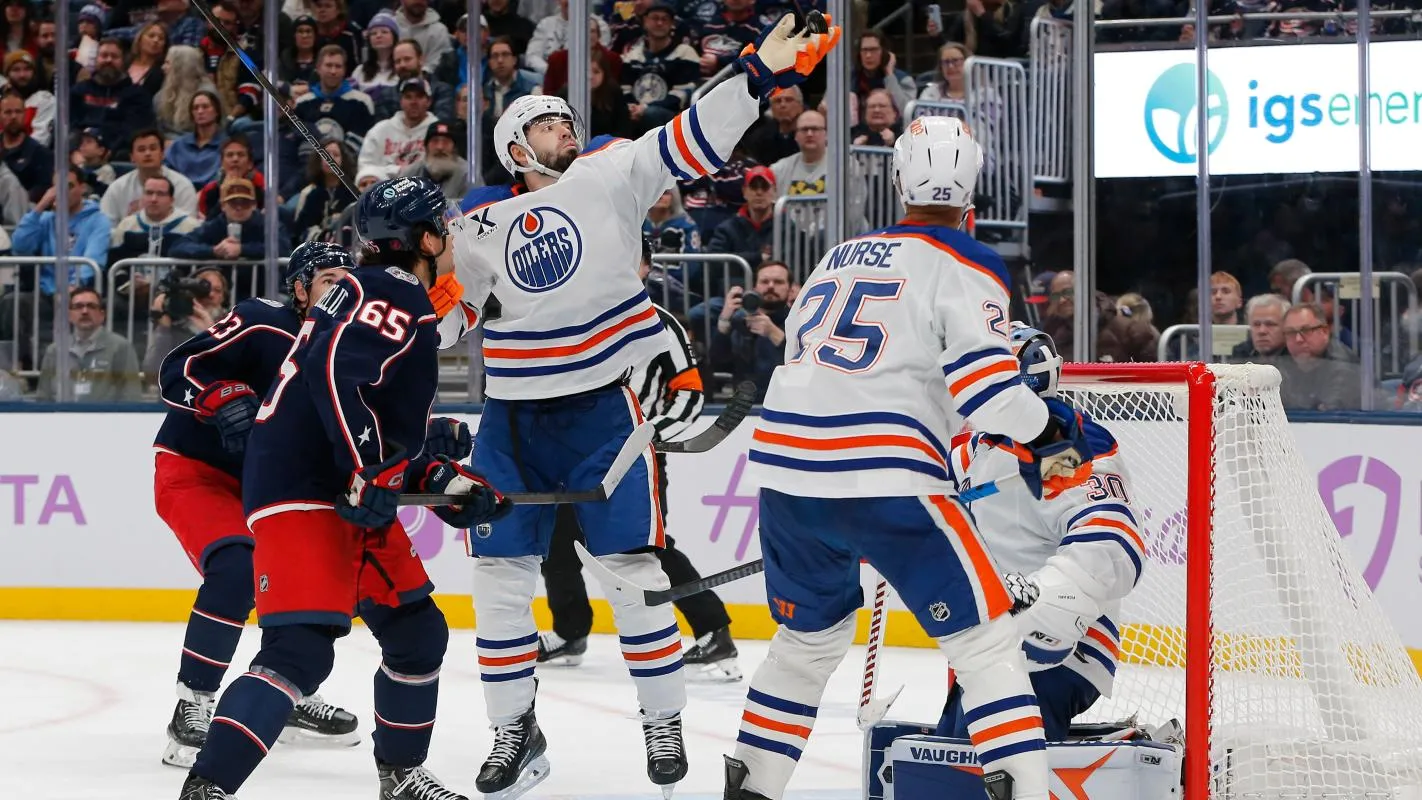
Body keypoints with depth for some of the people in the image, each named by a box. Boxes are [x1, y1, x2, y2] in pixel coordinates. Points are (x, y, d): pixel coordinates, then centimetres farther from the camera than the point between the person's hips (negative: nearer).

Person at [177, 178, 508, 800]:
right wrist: (368, 474, -28)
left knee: (417, 631, 18)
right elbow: (333, 374, -27)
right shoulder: (392, 294, -11)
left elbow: (396, 432, 27)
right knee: (300, 651, -22)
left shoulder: (406, 304, 23)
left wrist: (445, 481, 14)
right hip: (300, 493, -11)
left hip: (350, 499, 11)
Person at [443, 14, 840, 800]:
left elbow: (693, 139, -12)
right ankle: (514, 729, 14)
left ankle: (663, 720, 8)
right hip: (514, 413, 3)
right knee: (499, 567, 2)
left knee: (631, 560, -5)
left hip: (606, 403, -3)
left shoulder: (611, 175, -2)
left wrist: (761, 71, -23)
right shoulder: (482, 223, 6)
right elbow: (451, 304, 20)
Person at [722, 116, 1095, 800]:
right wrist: (1054, 432, 4)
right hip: (882, 477, -7)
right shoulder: (963, 266, 2)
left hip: (785, 463, 7)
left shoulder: (839, 257, 23)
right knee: (985, 638, -2)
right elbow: (984, 383, -10)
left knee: (810, 634, 26)